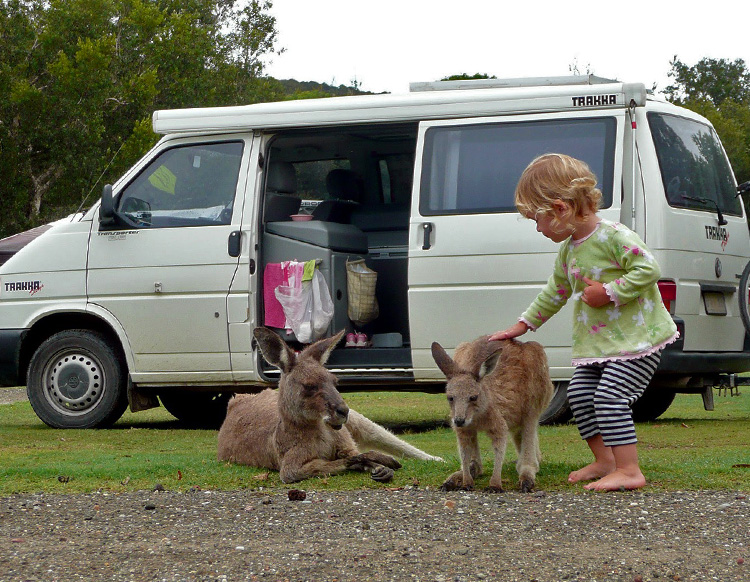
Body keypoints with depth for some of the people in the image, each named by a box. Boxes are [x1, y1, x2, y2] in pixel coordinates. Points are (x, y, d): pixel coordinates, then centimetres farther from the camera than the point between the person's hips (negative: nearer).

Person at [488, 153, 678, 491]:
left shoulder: (613, 236, -18)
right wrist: (523, 325, 28)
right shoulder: (568, 250, 9)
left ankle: (629, 470, -15)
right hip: (596, 342, 9)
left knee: (610, 395, -18)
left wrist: (608, 292, -23)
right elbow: (555, 292, 23)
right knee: (579, 391, 8)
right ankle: (604, 460, 21)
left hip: (636, 337, -9)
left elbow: (648, 269, -24)